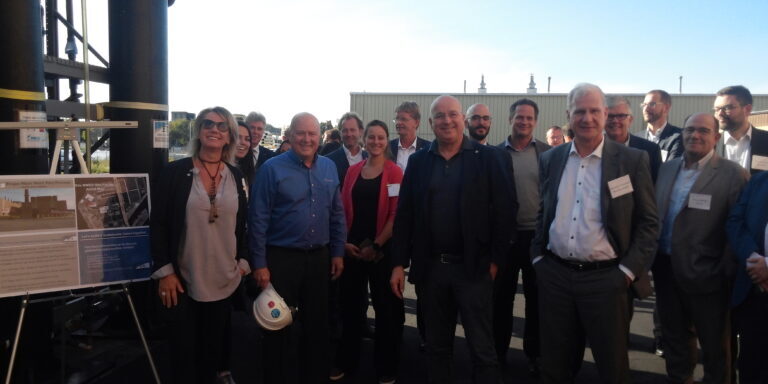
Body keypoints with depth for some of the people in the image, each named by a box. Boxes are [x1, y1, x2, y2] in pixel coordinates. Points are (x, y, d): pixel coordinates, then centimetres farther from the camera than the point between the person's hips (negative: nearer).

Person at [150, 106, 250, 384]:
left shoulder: (236, 176, 4)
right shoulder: (176, 172, -7)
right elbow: (158, 224, -7)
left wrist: (243, 261, 5)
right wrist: (164, 271, -11)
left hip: (223, 279, 3)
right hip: (183, 279, -3)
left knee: (214, 346, 15)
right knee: (183, 350, 9)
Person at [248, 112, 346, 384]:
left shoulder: (329, 167, 5)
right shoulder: (272, 168, -9)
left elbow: (337, 214, 10)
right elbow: (258, 219, -10)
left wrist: (338, 252, 7)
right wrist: (259, 264, -11)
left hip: (320, 258, 5)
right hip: (281, 258, -4)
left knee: (318, 324, 16)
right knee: (280, 328, 10)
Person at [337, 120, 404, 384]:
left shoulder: (394, 172, -6)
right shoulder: (353, 171, 7)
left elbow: (396, 214, -11)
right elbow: (343, 209, 7)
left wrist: (376, 246, -13)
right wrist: (343, 241, -4)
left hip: (382, 249, -4)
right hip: (352, 249, 4)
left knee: (385, 307, 8)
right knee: (351, 305, 13)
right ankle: (347, 361, 29)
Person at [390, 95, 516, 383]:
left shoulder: (488, 158, -2)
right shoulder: (418, 162, 5)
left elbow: (505, 210, -5)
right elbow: (404, 215, 5)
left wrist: (495, 259, -7)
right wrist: (399, 263, 2)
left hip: (474, 267, -3)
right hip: (430, 266, 3)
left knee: (482, 350, 5)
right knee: (436, 347, 16)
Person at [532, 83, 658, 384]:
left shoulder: (633, 160, -4)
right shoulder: (550, 159, 6)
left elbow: (648, 222, -3)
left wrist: (628, 271, -8)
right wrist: (538, 258, 7)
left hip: (605, 279, -2)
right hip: (554, 276, 3)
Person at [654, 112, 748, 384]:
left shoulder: (732, 174, -10)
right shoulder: (666, 169, 6)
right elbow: (652, 217, 8)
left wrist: (726, 273, -13)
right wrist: (652, 260, 3)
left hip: (705, 275, -5)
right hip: (666, 271, 5)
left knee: (714, 346, 14)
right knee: (674, 338, 20)